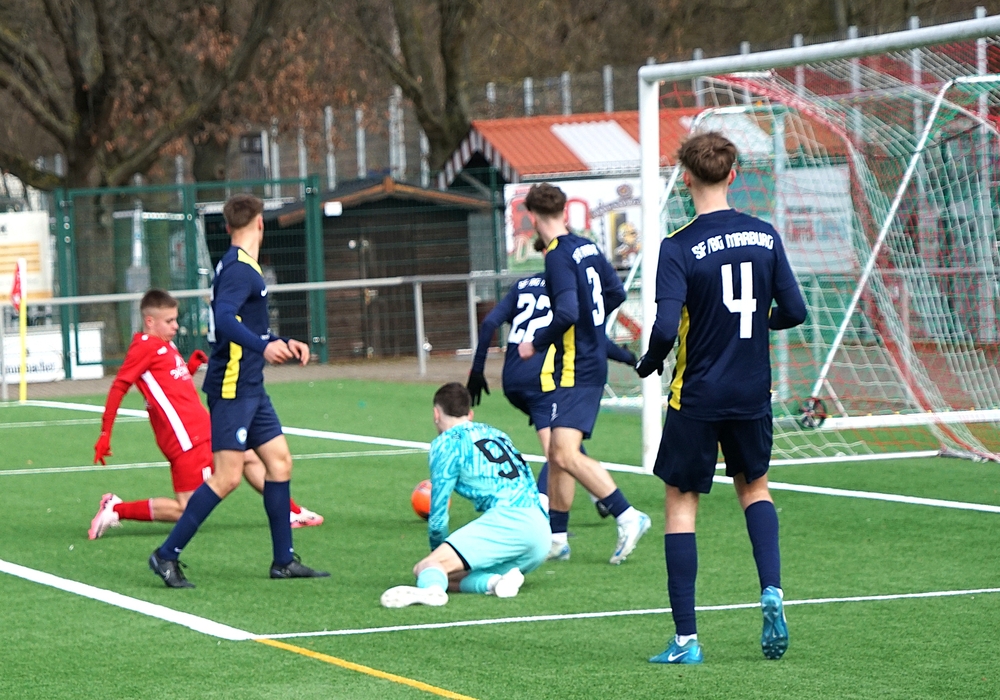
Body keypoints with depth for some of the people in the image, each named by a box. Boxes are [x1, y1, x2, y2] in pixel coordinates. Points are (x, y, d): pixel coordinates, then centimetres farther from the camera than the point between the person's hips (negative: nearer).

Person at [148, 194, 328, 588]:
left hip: (250, 388, 10)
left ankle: (284, 561, 13)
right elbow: (224, 319, -31)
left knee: (280, 461, 9)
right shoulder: (239, 268, -14)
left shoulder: (241, 267, 17)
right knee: (227, 477, -11)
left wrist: (283, 344, 26)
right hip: (231, 388, -10)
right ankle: (167, 555, -5)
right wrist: (263, 347, -43)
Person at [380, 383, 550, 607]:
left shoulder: (447, 442, 7)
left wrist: (438, 551, 25)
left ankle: (431, 588, -52)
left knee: (424, 568, -16)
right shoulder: (497, 434, 27)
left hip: (506, 520, -7)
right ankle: (496, 581, -16)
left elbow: (438, 513, 7)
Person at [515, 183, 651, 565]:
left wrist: (536, 344, -12)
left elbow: (566, 314, -25)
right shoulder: (586, 247, 10)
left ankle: (627, 516, -22)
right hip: (592, 359, 10)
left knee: (567, 454, -17)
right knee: (557, 454, 15)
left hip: (574, 368, -10)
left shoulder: (558, 255, -16)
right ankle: (556, 537, 20)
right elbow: (616, 292, 18)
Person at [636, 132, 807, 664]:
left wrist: (647, 364, -1)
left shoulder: (679, 247, -14)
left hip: (697, 397, -4)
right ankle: (771, 590, 3)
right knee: (753, 485, 26)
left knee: (681, 501, 6)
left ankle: (686, 639, 3)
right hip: (753, 395, 4)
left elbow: (665, 328, -22)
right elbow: (793, 312, 0)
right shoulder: (764, 236, -2)